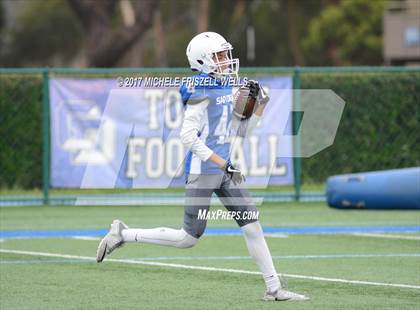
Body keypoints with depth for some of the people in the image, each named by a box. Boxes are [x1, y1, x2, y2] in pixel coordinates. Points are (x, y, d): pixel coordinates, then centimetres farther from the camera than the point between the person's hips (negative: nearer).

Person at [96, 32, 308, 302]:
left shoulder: (227, 88, 11)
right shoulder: (202, 92, -15)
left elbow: (241, 130, 20)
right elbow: (188, 135, -22)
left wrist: (258, 103, 6)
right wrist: (223, 163, -23)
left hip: (223, 171, 8)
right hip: (203, 171, -8)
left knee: (252, 226, 3)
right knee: (189, 237, -3)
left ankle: (274, 288, 7)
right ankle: (123, 234, 11)